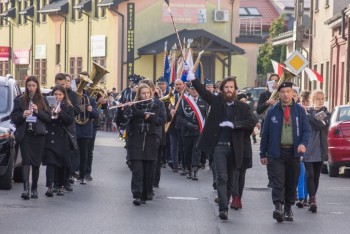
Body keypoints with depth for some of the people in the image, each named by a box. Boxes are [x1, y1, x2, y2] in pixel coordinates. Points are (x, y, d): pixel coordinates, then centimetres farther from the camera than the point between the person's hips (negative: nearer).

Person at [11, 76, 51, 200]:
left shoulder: (42, 100, 10)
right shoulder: (20, 100, 7)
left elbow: (48, 118, 6)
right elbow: (14, 118, 5)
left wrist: (38, 111, -10)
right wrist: (22, 115, -15)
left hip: (38, 134, 1)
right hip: (25, 134, -1)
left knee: (36, 162, 3)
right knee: (26, 160, -13)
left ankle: (34, 188, 12)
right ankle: (26, 188, -21)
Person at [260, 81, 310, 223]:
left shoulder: (299, 111, 5)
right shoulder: (272, 112, 4)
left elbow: (306, 130, 3)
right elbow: (265, 133, 7)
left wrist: (303, 144, -17)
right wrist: (263, 153, 5)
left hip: (293, 152, 2)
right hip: (276, 152, -2)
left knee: (292, 183, 8)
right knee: (278, 182, -13)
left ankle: (288, 208, 19)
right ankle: (278, 207, -23)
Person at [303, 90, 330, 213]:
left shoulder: (326, 114, 7)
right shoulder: (307, 112, 4)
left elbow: (322, 125, -13)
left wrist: (309, 115, -17)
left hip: (320, 150, 3)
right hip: (308, 149, -3)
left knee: (316, 176, 7)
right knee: (310, 175, -12)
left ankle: (312, 200, 17)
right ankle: (312, 200, -17)